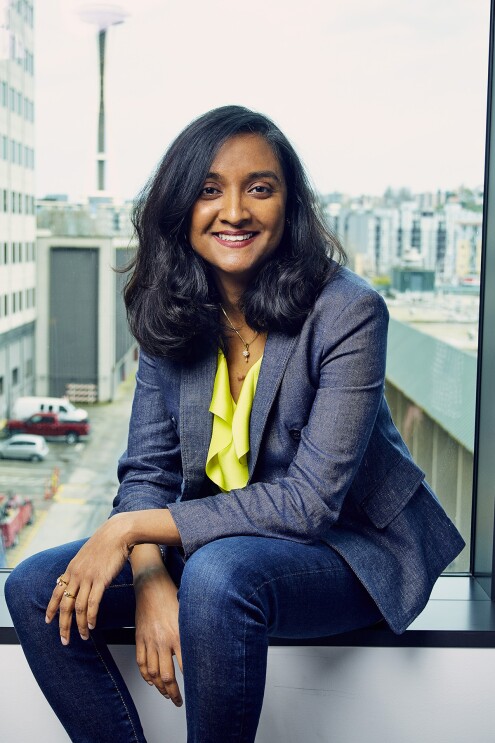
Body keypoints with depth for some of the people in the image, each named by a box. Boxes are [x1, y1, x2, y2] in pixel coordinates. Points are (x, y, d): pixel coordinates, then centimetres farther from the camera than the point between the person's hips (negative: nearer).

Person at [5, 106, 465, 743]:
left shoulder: (347, 313, -20)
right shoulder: (170, 314, -3)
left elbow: (310, 502, -24)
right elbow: (147, 469, -2)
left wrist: (132, 527, -24)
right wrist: (151, 583, -22)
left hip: (347, 548, -5)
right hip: (217, 537, 6)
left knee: (219, 574, -36)